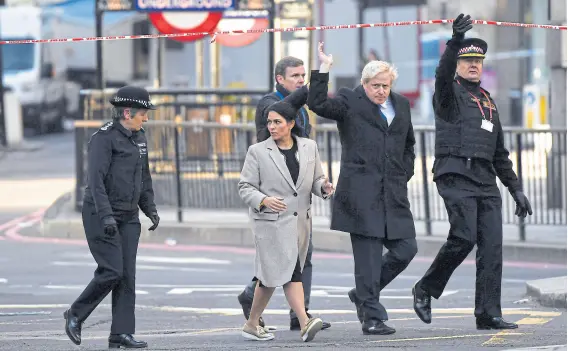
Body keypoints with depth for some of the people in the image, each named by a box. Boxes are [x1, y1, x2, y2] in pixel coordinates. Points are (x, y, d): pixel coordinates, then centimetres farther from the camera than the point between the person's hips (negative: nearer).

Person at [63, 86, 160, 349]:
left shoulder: (139, 137, 11)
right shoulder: (104, 138, -14)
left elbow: (144, 176, 22)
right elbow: (96, 179, -22)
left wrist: (150, 209, 13)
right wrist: (106, 216, -29)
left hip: (128, 217, 8)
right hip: (100, 215, -8)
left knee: (127, 275, 0)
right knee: (112, 271, -13)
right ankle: (76, 315, 7)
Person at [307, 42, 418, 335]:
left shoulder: (401, 105, 17)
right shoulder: (349, 102, 1)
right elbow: (317, 104, -16)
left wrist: (405, 174, 17)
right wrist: (323, 69, -21)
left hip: (394, 194, 6)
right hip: (361, 194, -6)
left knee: (406, 249, 2)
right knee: (368, 256, -5)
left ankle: (364, 294, 21)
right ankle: (372, 317, 1)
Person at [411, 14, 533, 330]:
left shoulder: (488, 102, 24)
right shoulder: (450, 93, 5)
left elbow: (500, 153, 27)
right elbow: (443, 73, -22)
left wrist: (516, 189, 22)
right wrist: (456, 41, -38)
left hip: (486, 182, 6)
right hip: (456, 177, -6)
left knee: (492, 245, -4)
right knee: (464, 237, -19)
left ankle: (488, 315, -4)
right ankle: (426, 289, 1)